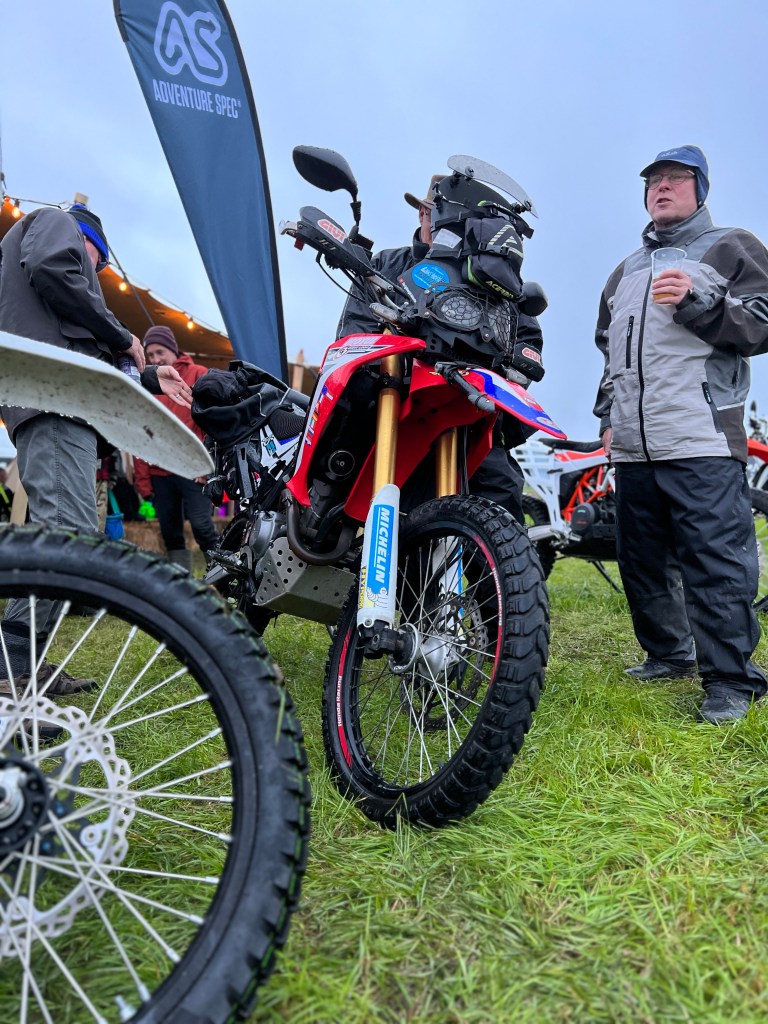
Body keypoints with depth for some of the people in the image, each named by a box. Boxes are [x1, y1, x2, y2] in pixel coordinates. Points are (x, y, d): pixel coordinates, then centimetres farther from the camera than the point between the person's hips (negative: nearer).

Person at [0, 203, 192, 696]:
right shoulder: (58, 221, 16)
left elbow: (89, 359, 33)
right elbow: (51, 270, -11)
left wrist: (150, 379, 37)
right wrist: (122, 336, -2)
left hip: (59, 393, 11)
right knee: (71, 532, -23)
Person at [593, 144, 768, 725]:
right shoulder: (625, 272, 27)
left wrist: (697, 303, -16)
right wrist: (608, 414, 23)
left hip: (702, 442, -6)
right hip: (632, 446, 7)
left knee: (716, 562, -10)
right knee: (643, 560, 11)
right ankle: (669, 655, 26)